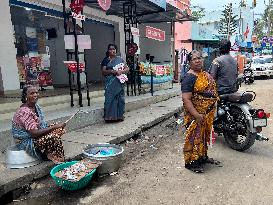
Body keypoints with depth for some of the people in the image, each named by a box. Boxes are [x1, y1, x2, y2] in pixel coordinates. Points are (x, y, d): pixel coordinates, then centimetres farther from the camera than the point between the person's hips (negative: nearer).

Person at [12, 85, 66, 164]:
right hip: (26, 142, -9)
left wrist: (55, 127, -10)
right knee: (53, 138, -25)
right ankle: (60, 162, -8)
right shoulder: (24, 112, -26)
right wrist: (55, 127, -29)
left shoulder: (36, 106, 1)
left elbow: (42, 124, 8)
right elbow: (34, 133, -30)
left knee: (59, 130, -3)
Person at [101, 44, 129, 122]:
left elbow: (127, 69, 8)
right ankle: (110, 116, 3)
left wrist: (121, 71, -12)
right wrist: (111, 71, -17)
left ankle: (119, 115, 13)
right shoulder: (106, 60, 7)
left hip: (119, 82, 2)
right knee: (110, 99, -4)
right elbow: (103, 72, 0)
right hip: (110, 83, -2)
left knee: (120, 98, 3)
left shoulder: (120, 59, 11)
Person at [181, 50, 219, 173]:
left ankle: (203, 156, 36)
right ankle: (190, 162, 12)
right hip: (196, 114, -9)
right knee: (194, 136, -1)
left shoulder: (205, 74, 10)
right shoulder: (189, 78, -17)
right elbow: (186, 99, -23)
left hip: (208, 113, 9)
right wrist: (196, 115, -28)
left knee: (204, 135, 20)